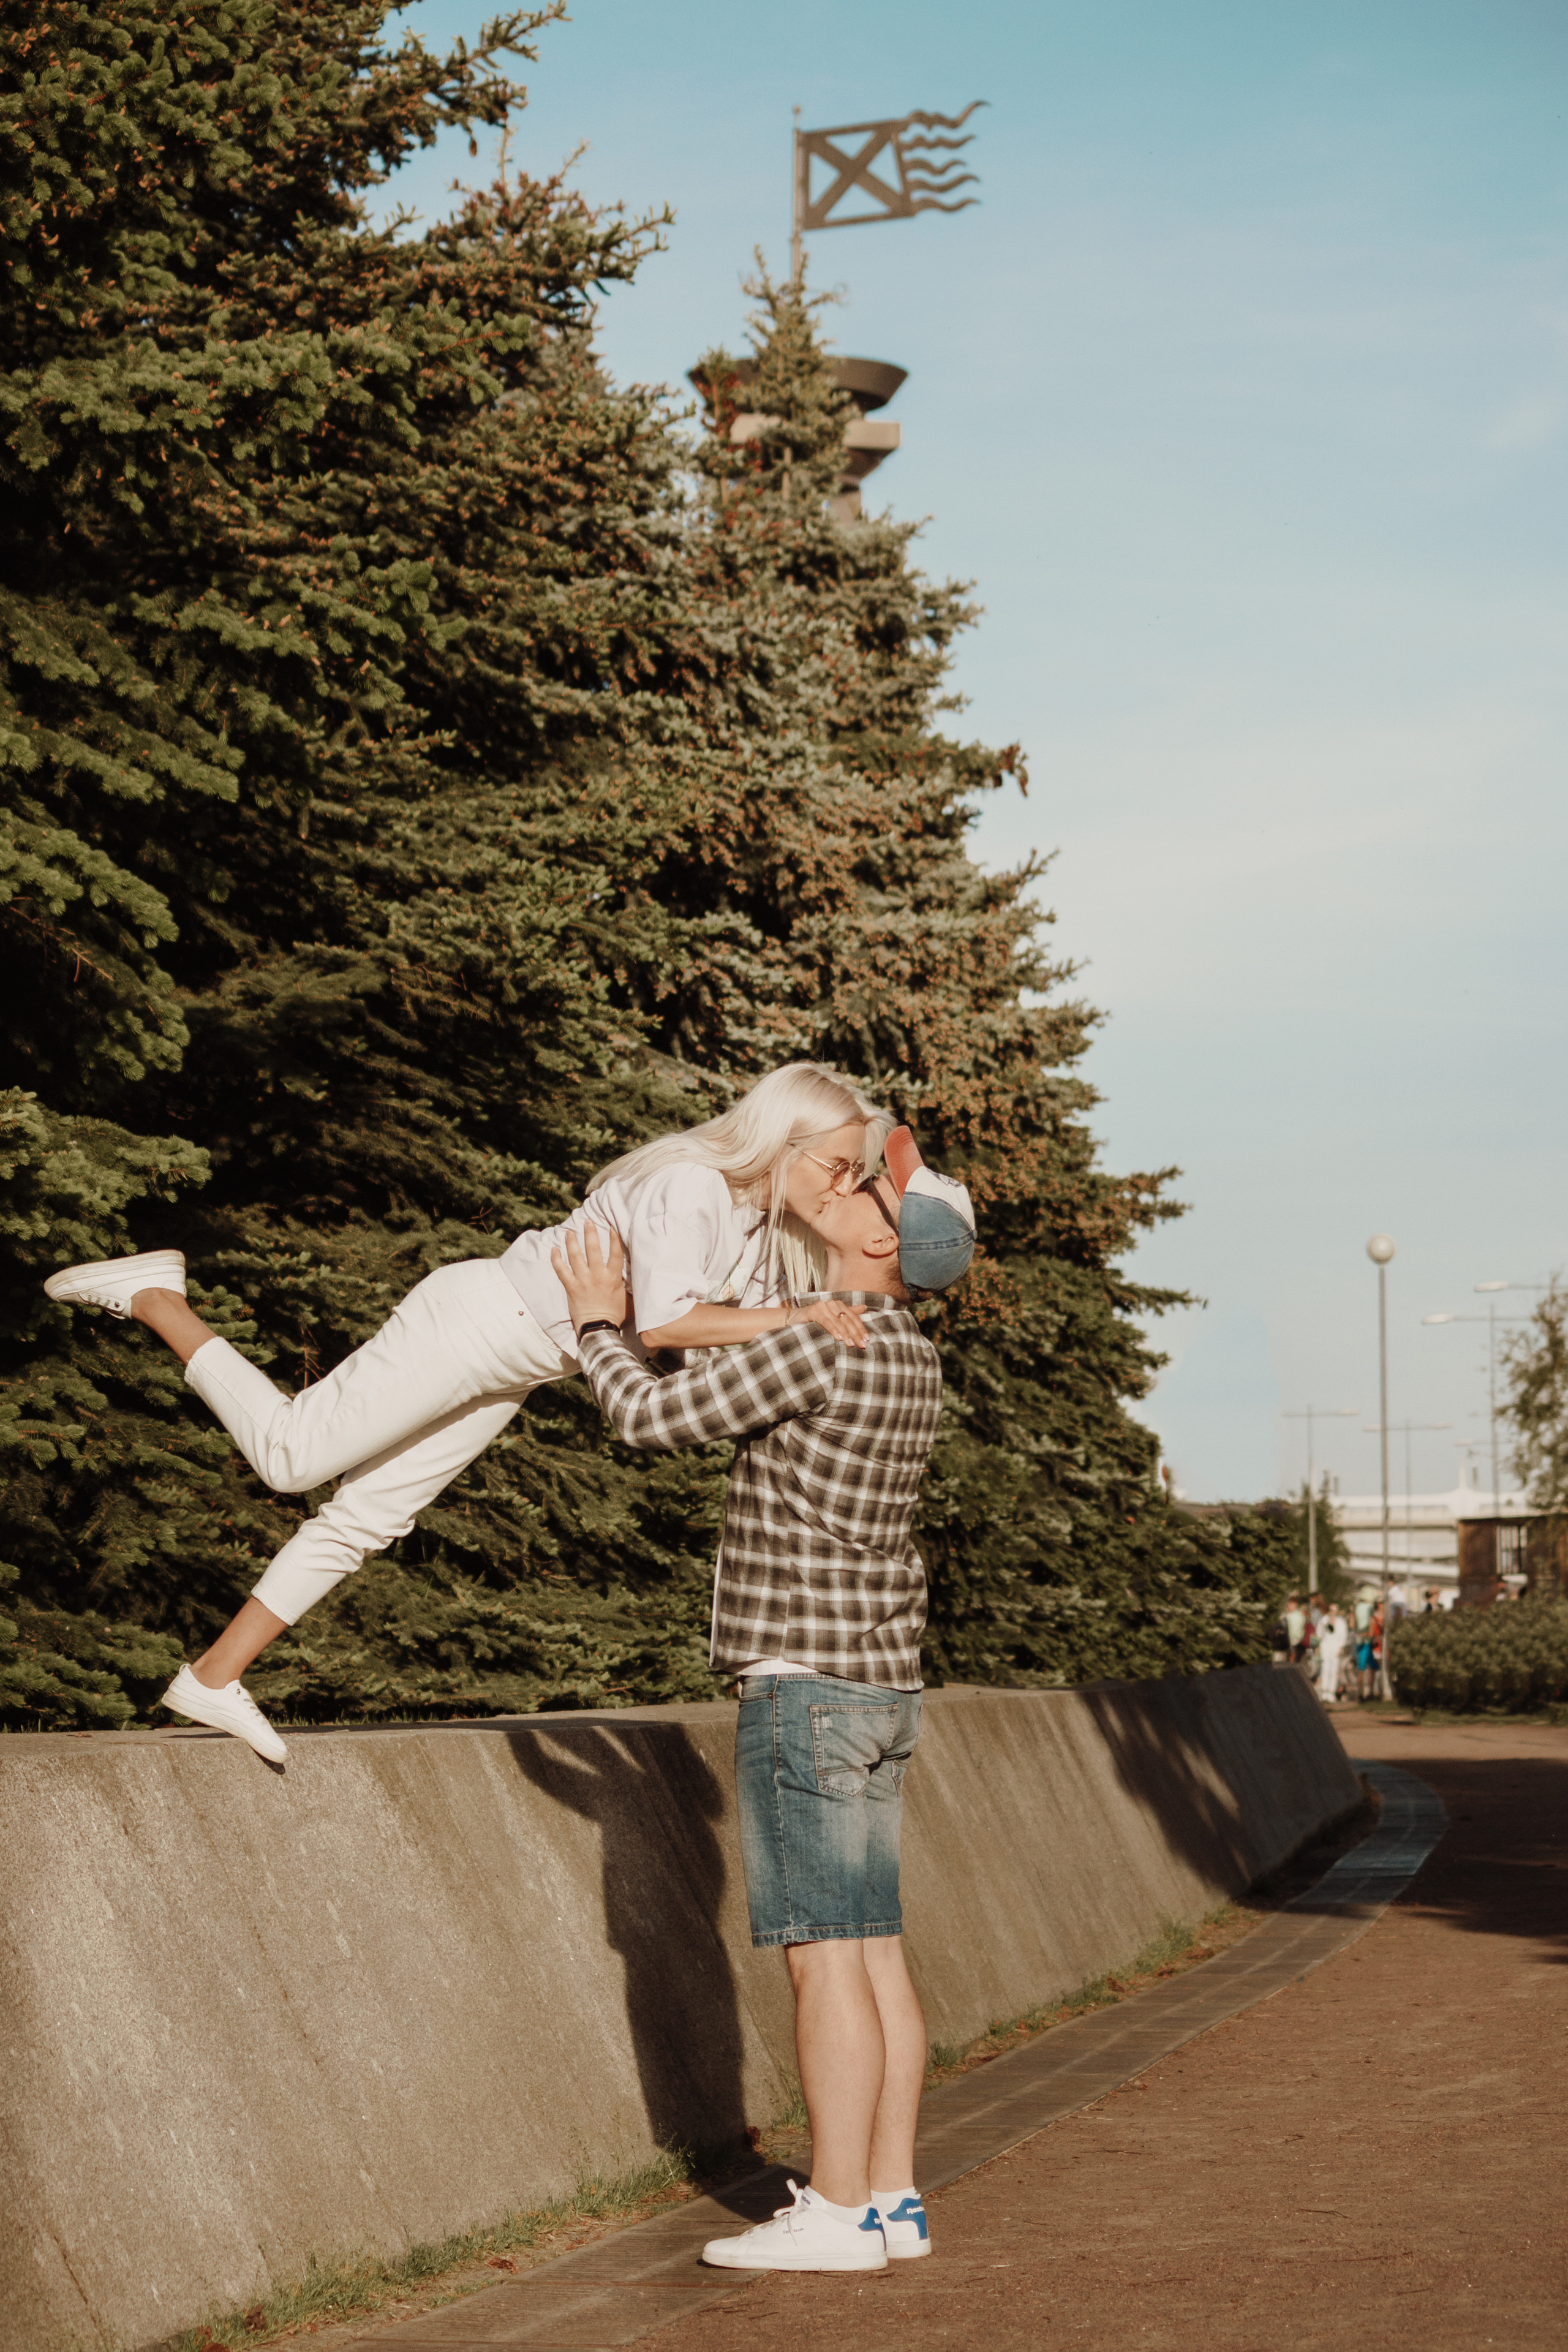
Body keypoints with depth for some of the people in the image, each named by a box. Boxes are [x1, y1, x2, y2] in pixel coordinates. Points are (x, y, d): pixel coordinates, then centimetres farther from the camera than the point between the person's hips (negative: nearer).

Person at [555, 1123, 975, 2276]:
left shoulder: (819, 1346, -17)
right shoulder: (913, 1360, 13)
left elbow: (656, 1418, -15)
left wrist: (600, 1323, 2)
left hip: (805, 1688, -9)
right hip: (878, 1693, 9)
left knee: (825, 1954, -8)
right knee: (872, 1951, 8)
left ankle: (836, 2213, -7)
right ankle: (890, 2198, 9)